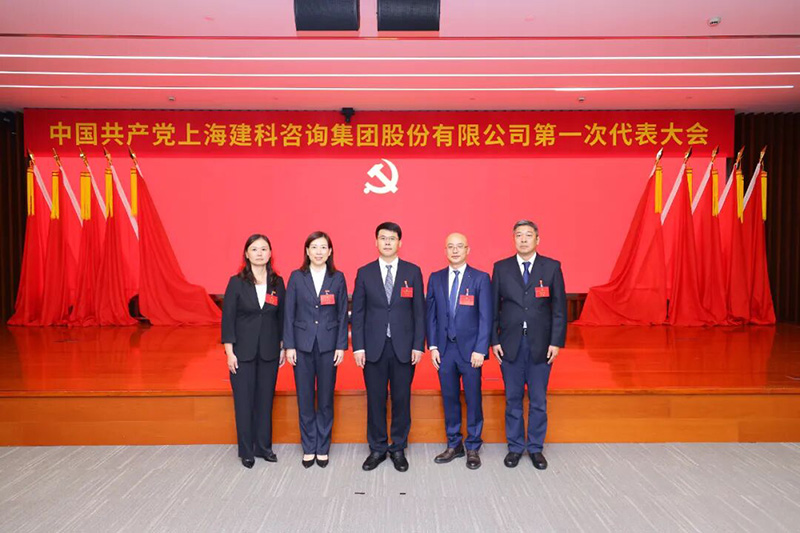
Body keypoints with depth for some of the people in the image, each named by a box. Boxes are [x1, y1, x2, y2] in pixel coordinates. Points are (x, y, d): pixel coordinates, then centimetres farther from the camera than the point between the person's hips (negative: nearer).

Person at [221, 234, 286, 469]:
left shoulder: (277, 282, 2)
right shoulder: (237, 282, -6)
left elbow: (281, 316, 7)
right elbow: (227, 318, -6)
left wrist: (283, 347, 6)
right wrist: (229, 352, -9)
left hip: (269, 351, 2)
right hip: (243, 351, -2)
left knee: (265, 399, 10)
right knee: (244, 401, 6)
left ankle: (263, 446, 25)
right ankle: (246, 451, 20)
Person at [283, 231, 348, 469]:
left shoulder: (337, 278, 1)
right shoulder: (296, 277, 1)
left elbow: (343, 314, 2)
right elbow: (289, 314, 1)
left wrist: (341, 346, -3)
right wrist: (289, 346, -3)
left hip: (328, 346, 0)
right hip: (302, 345, 0)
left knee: (325, 399, 7)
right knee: (305, 399, 7)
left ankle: (323, 448, 21)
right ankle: (308, 448, 21)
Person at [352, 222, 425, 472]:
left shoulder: (413, 271, 3)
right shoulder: (364, 272, 4)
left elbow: (419, 311, 2)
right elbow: (357, 312, 3)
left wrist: (418, 345, -4)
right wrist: (358, 346, -3)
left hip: (404, 347, 0)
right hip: (374, 347, 0)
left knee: (401, 400, 7)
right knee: (375, 400, 7)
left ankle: (398, 449, 23)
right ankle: (377, 449, 22)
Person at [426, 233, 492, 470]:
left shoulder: (481, 278, -3)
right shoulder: (436, 278, 6)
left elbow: (485, 317, -6)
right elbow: (431, 314, 8)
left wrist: (480, 350, -12)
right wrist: (433, 346, 1)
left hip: (470, 349, -3)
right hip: (444, 349, 3)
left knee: (473, 399, 5)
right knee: (449, 399, 11)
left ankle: (473, 448, 20)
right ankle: (454, 445, 25)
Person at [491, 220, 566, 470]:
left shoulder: (552, 267, 0)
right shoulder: (501, 268, 3)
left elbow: (559, 307, 0)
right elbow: (494, 307, 4)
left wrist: (556, 341, -6)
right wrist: (494, 340, -1)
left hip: (541, 344, 0)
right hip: (510, 344, 1)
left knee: (538, 400, 8)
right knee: (513, 399, 9)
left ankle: (536, 448, 23)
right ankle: (515, 447, 23)